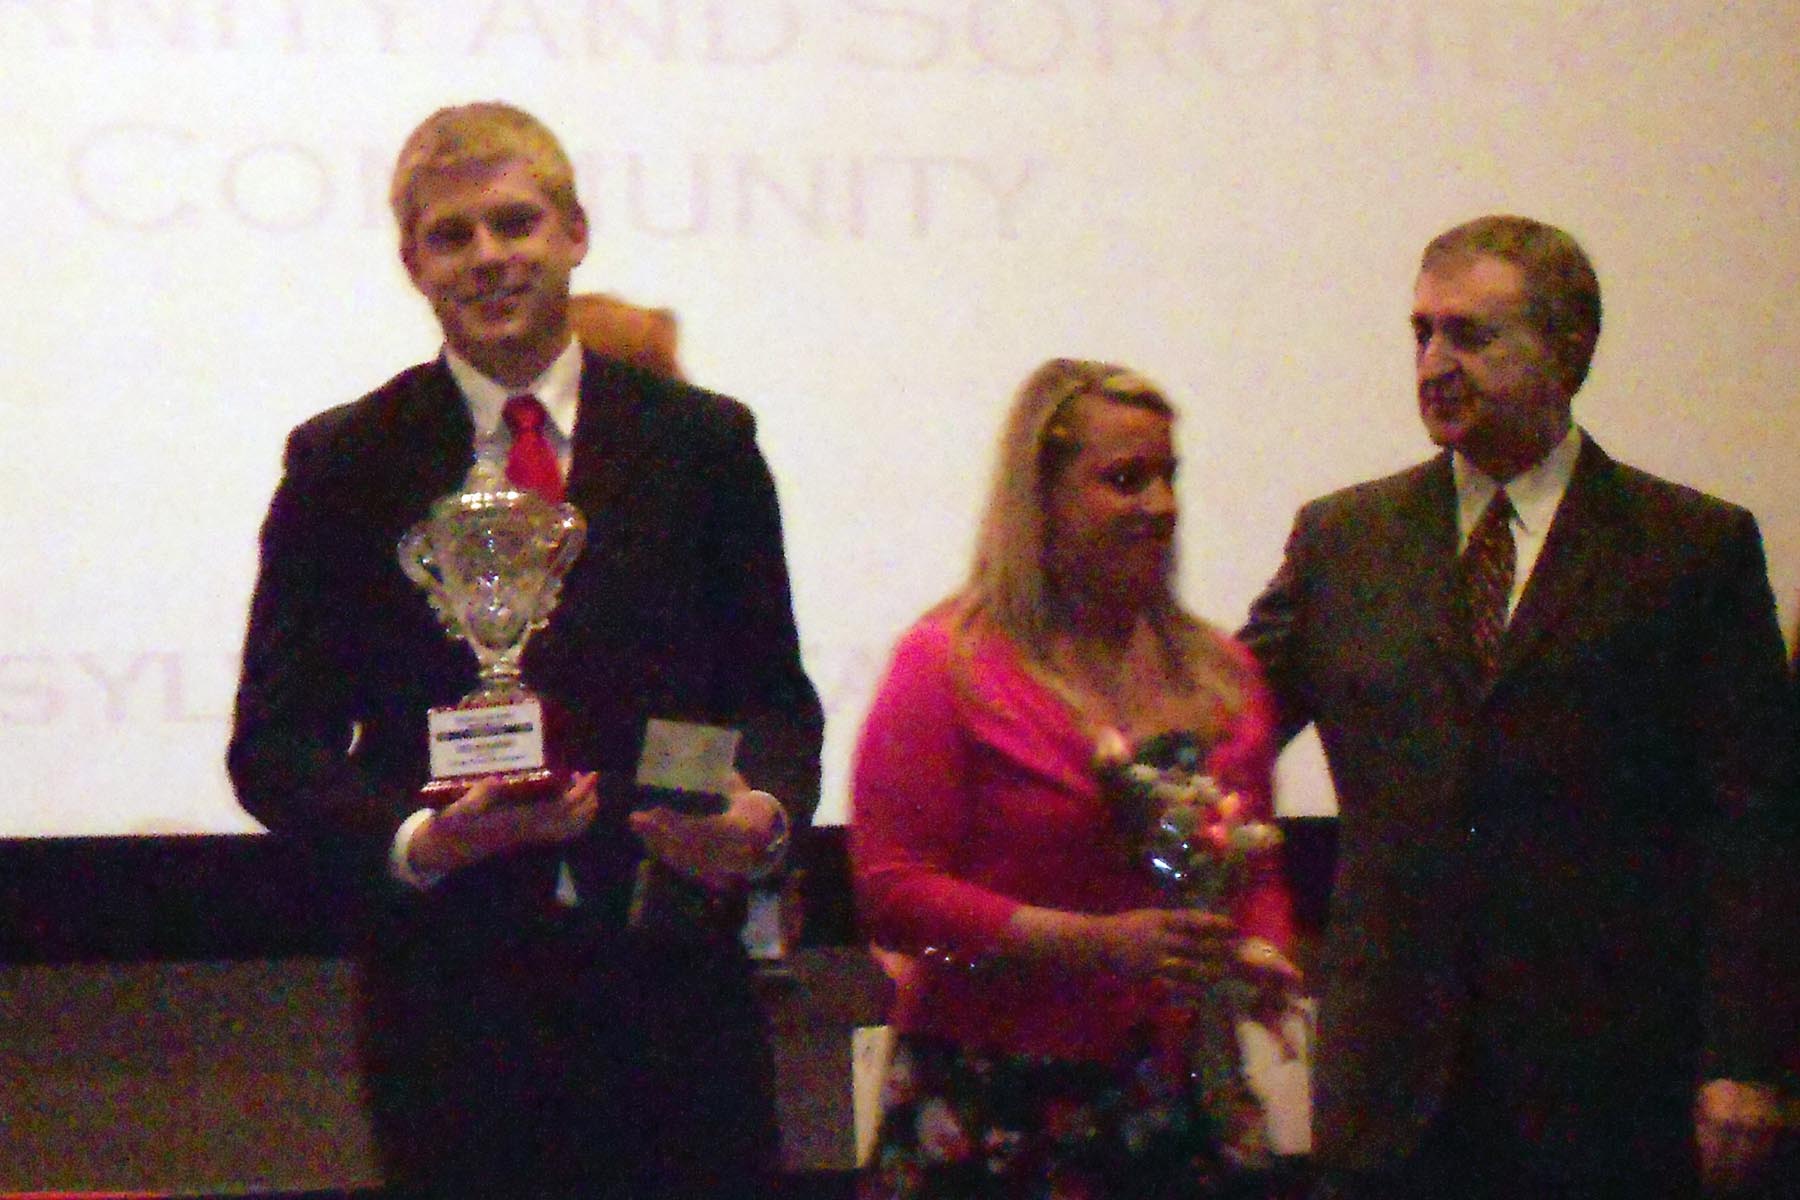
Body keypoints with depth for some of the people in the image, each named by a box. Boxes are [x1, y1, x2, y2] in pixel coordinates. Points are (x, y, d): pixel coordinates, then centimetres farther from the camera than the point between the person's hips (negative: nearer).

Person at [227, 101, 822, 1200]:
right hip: (449, 989, -1)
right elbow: (274, 744, 4)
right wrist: (414, 838, -14)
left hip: (675, 985, 1)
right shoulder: (345, 465, 5)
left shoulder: (703, 442, 8)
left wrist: (766, 810, -11)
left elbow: (774, 696, 11)